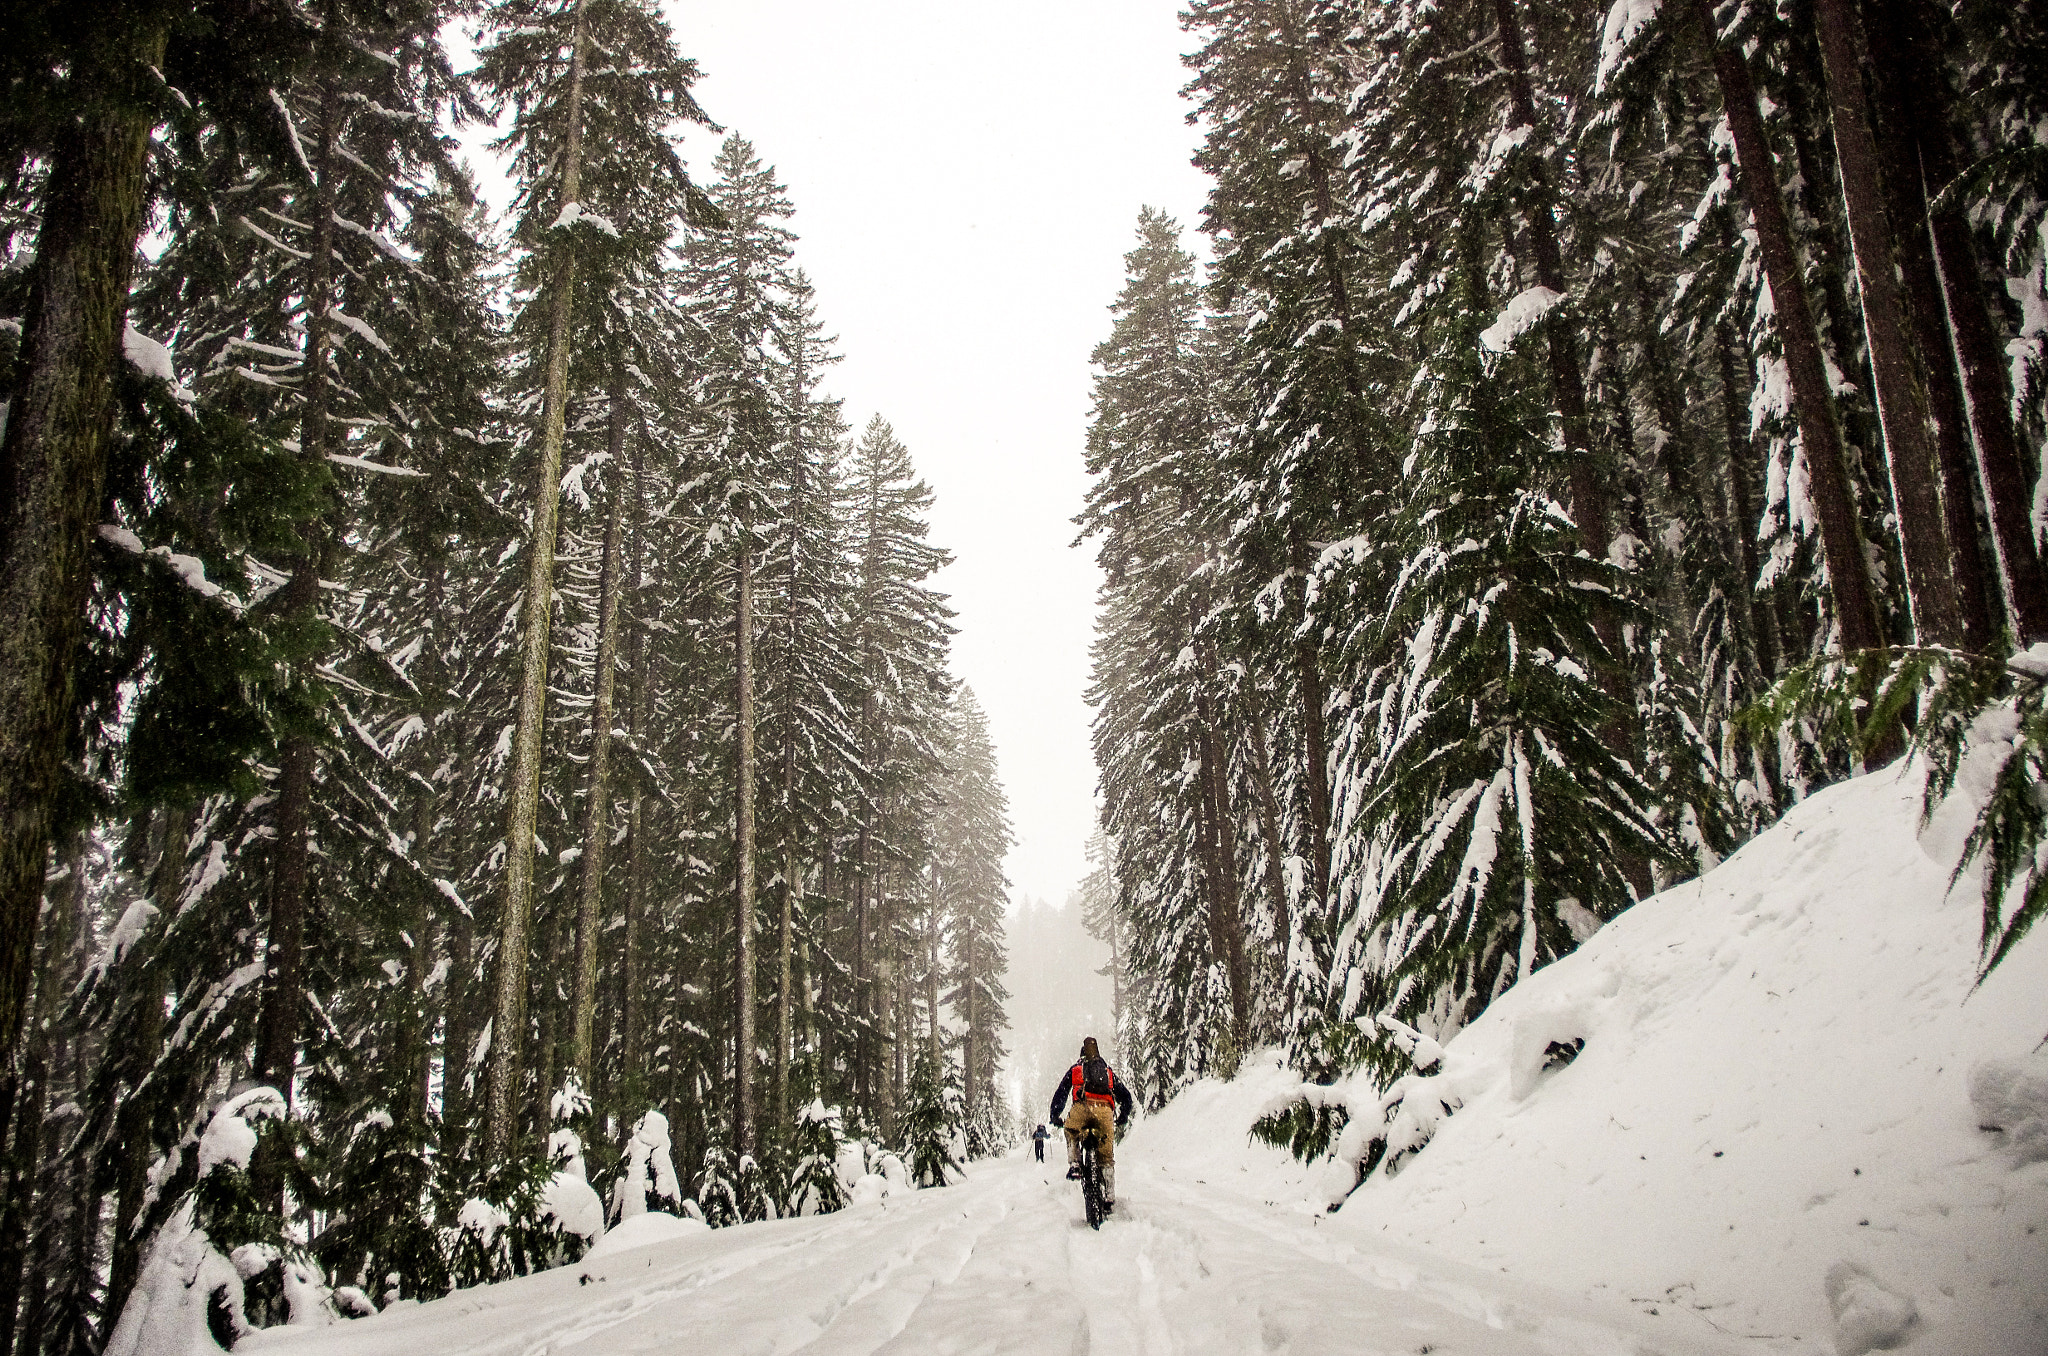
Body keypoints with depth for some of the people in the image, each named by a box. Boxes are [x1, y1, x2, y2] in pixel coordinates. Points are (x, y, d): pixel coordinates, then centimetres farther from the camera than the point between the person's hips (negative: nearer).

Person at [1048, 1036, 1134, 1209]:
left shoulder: (1075, 1069, 27)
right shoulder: (1109, 1072, 33)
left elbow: (1060, 1093, 21)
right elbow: (1125, 1096, 33)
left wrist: (1054, 1115, 28)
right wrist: (1122, 1119, 42)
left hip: (1083, 1105, -2)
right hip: (1105, 1110, 2)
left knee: (1071, 1131, 27)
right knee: (1107, 1156, 12)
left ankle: (1074, 1165, 6)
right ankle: (1109, 1196, 7)